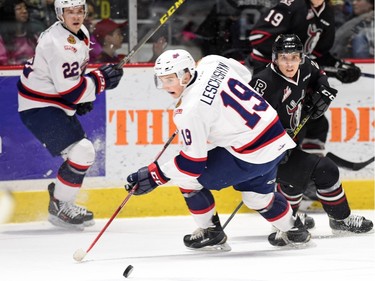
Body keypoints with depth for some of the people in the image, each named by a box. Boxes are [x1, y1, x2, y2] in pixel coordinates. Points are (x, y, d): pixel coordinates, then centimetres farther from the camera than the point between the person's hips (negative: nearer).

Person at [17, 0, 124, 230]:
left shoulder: (81, 33, 6)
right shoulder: (60, 45, -26)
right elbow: (69, 91, -27)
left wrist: (84, 96, 11)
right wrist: (101, 80, -18)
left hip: (58, 106, 10)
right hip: (39, 107, -10)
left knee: (84, 153, 14)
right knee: (81, 152, -17)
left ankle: (58, 193, 28)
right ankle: (60, 207, -6)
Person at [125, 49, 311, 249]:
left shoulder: (190, 110, -21)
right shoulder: (212, 63, -2)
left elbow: (193, 162, -16)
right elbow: (245, 74, 20)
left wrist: (155, 175, -10)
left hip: (252, 156, -9)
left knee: (188, 177, 4)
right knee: (256, 194, 32)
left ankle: (210, 232, 16)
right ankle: (294, 231, 46)